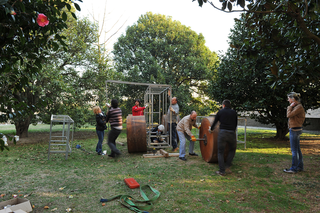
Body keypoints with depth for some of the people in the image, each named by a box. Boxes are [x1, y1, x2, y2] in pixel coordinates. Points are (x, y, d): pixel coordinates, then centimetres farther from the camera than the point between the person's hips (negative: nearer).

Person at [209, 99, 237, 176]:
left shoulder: (220, 111, 7)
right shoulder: (234, 112, 12)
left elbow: (215, 122, 12)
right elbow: (236, 124, 20)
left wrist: (211, 129, 30)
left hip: (222, 133, -2)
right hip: (232, 134, 2)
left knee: (220, 152, 6)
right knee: (232, 150, 25)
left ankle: (222, 171, 6)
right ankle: (227, 166, 16)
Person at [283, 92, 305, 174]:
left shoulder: (299, 107, -15)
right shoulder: (295, 106, 13)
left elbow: (289, 115, -20)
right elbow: (289, 115, 15)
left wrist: (290, 106, -12)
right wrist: (290, 107, 8)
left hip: (295, 130, -10)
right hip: (294, 130, 10)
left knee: (294, 150, -4)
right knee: (297, 149, 15)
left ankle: (294, 168, 3)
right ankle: (300, 167, 25)